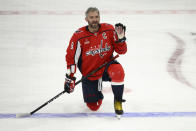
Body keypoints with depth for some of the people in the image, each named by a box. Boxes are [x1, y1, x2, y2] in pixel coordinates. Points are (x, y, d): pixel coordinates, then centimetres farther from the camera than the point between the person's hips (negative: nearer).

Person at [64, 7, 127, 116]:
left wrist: (120, 38, -26)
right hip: (89, 73, 0)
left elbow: (121, 51, -7)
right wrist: (69, 78, -11)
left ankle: (118, 100, -12)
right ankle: (97, 91, 37)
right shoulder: (79, 36, -15)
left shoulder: (109, 30, -10)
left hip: (106, 66, 0)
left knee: (118, 71, -37)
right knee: (93, 107, 0)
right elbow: (71, 57, -8)